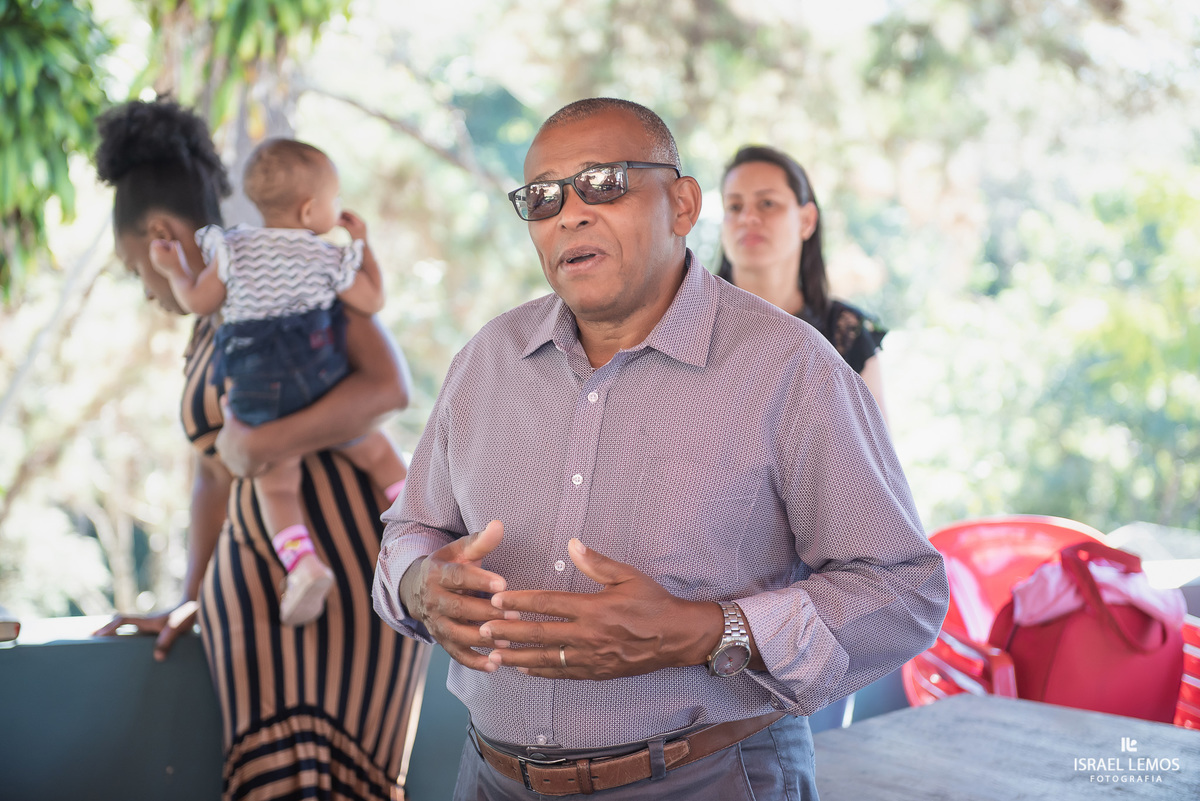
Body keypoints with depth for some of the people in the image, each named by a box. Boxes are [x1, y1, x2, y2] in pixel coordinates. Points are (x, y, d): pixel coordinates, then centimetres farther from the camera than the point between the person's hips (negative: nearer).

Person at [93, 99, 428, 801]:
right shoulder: (206, 336, 21)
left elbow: (390, 387, -17)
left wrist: (261, 445, -17)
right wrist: (192, 602, 26)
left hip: (355, 563, -6)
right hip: (260, 580, 6)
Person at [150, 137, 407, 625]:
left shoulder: (233, 249, 7)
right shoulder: (330, 260, 3)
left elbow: (199, 303, 11)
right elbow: (372, 302, 9)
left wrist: (173, 270, 29)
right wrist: (364, 245, 19)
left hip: (258, 390, 1)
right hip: (322, 379, 0)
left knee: (275, 483, 3)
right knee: (377, 453, 19)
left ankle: (301, 561, -18)